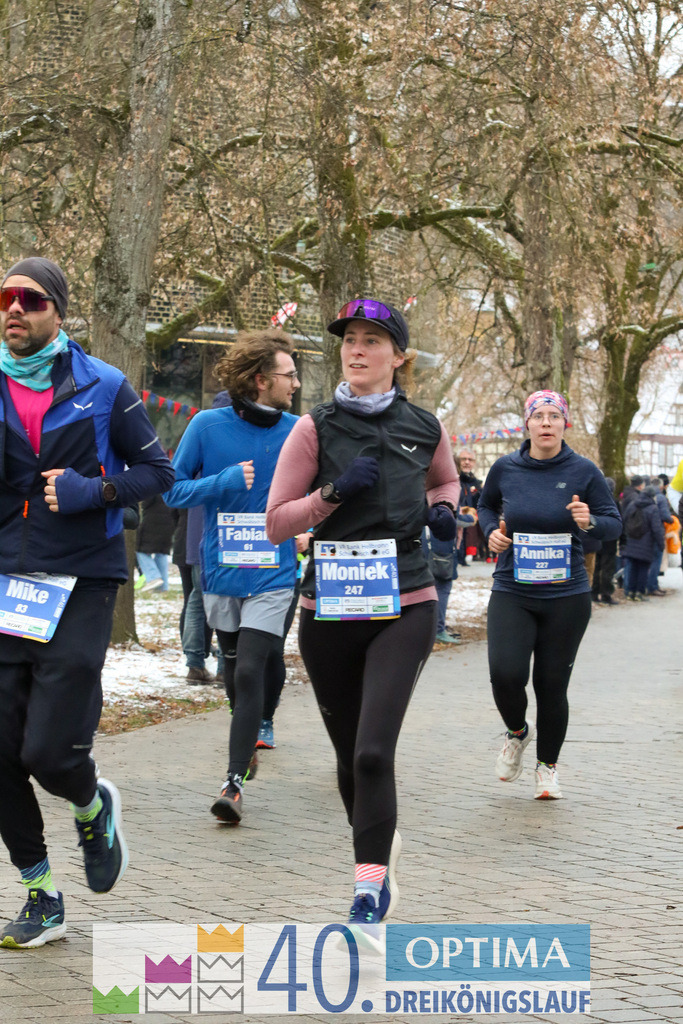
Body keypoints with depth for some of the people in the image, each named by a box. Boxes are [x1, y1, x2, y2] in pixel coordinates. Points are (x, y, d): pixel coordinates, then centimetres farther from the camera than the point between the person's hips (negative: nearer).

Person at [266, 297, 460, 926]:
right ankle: (380, 843, 38)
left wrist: (442, 510, 5)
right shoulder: (316, 429, 0)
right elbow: (276, 524, -1)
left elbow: (446, 479, 27)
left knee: (373, 751, -17)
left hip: (405, 608, -1)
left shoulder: (425, 429, 4)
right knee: (349, 756, 11)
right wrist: (335, 491, -14)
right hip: (329, 610, 1)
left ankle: (371, 885, -8)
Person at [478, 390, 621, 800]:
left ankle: (548, 765, 27)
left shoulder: (583, 471, -4)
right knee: (506, 675, -17)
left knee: (552, 685, 4)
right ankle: (517, 733, 17)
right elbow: (486, 505, 21)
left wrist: (589, 522, -20)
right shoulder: (505, 469, 1)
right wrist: (492, 530, 0)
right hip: (512, 592, 1)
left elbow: (614, 523, 2)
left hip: (566, 596, 0)